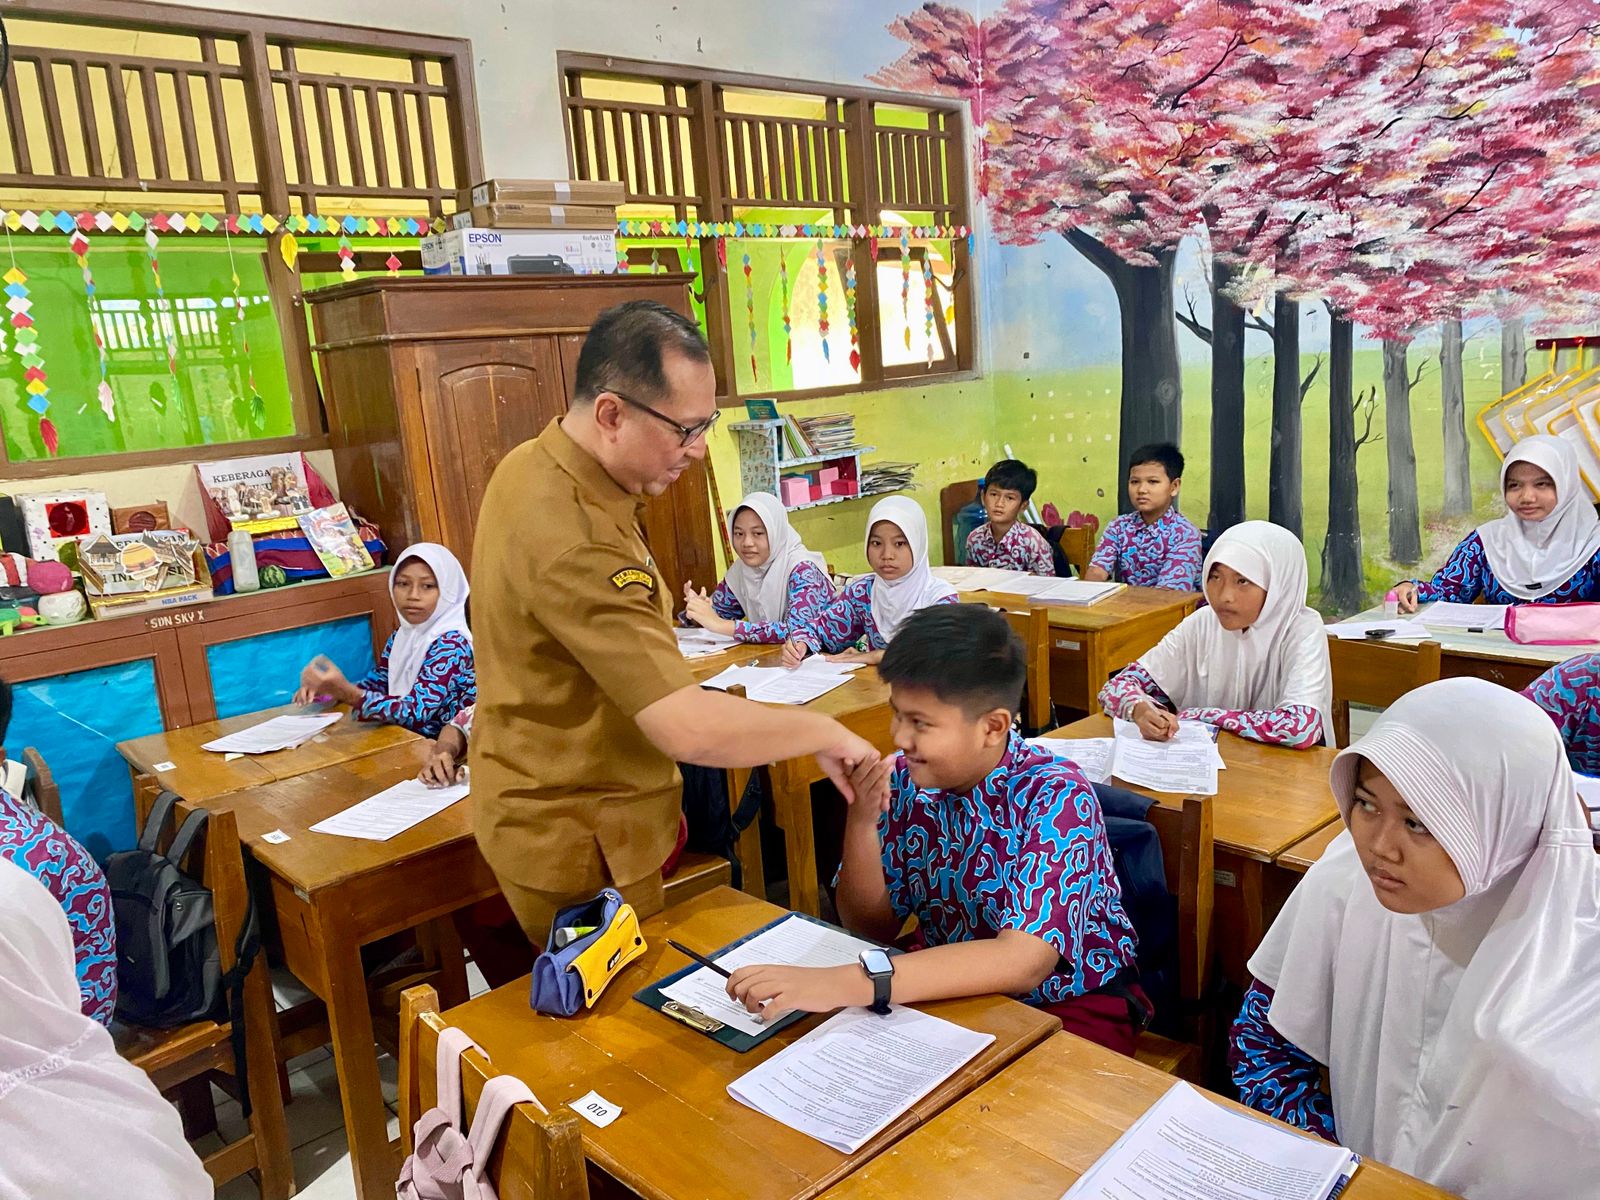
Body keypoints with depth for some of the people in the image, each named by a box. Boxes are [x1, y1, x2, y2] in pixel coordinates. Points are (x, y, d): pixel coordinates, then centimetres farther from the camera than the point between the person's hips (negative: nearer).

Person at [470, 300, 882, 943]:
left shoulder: (534, 466, 0)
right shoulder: (575, 542, -34)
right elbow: (691, 730, -37)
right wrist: (826, 733, -22)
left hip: (545, 807, 9)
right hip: (578, 842, -9)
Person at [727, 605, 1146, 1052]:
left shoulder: (1055, 797, -24)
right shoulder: (904, 779, -10)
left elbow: (1023, 961, -36)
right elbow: (872, 925, -2)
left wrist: (843, 984, -44)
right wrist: (861, 819, -21)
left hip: (1069, 1002, -4)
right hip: (953, 988, 5)